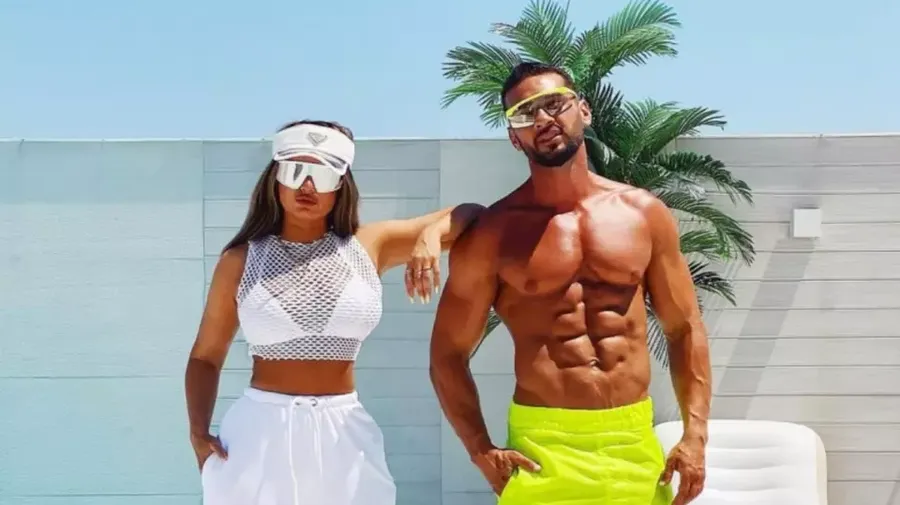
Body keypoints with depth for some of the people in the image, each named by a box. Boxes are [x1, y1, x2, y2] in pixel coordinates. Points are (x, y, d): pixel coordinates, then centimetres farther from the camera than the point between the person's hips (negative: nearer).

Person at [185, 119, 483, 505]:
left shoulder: (371, 245, 2)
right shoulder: (240, 261, 1)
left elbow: (469, 213, 5)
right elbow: (206, 356, 8)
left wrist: (430, 235, -16)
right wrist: (198, 432, -5)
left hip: (343, 436, 1)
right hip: (259, 432, -1)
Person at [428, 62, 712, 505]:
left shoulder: (644, 213, 5)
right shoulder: (491, 234, -3)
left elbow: (685, 329, 10)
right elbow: (448, 353, 1)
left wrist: (694, 435, 1)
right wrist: (481, 452, -8)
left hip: (635, 440, 3)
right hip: (542, 445, -2)